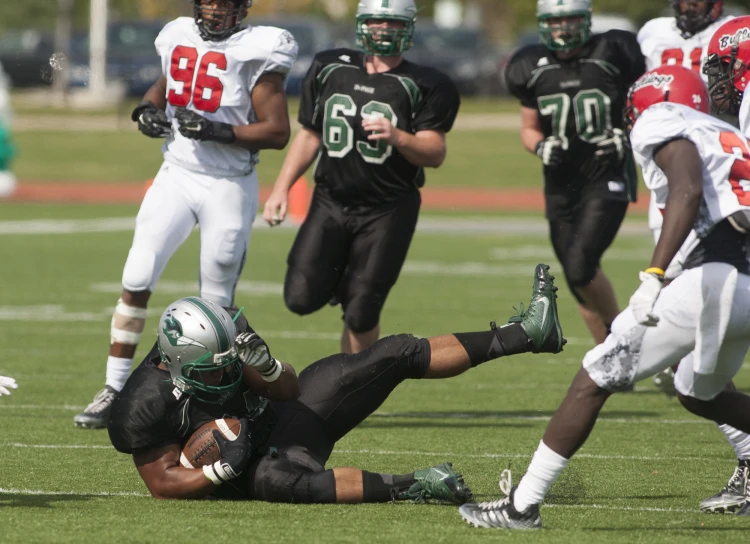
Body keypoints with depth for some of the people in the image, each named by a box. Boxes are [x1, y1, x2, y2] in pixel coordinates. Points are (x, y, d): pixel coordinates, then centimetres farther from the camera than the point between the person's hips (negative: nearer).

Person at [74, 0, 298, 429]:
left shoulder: (256, 51, -10)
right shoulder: (180, 38, 7)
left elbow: (278, 132, -12)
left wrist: (217, 131, -22)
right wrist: (148, 110, 4)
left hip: (229, 186, -4)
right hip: (177, 175, 4)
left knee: (217, 302, 2)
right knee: (137, 281, -8)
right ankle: (115, 390, -4)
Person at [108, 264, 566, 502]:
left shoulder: (220, 341, -8)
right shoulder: (147, 406, -25)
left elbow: (288, 390, 0)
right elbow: (163, 484, -19)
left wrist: (262, 363, -23)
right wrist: (223, 470, -31)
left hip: (287, 415, 7)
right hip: (251, 464, -7)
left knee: (396, 355, -2)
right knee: (278, 479, -48)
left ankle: (526, 334, 3)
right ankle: (412, 487, -47)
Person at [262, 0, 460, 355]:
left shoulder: (423, 86, -6)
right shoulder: (329, 69, 6)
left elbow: (435, 154, -12)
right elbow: (310, 136, 14)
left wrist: (397, 137, -31)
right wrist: (281, 188, 8)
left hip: (387, 212, -3)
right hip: (330, 202, 3)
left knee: (361, 316, -6)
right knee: (301, 298, -9)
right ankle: (338, 281, 26)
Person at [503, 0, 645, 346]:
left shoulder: (612, 55, -7)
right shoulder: (533, 68, 4)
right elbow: (529, 129, 15)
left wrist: (626, 137, -13)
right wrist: (541, 147, -6)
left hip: (607, 179, -5)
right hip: (560, 184, 5)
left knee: (579, 267, -20)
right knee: (579, 279, 9)